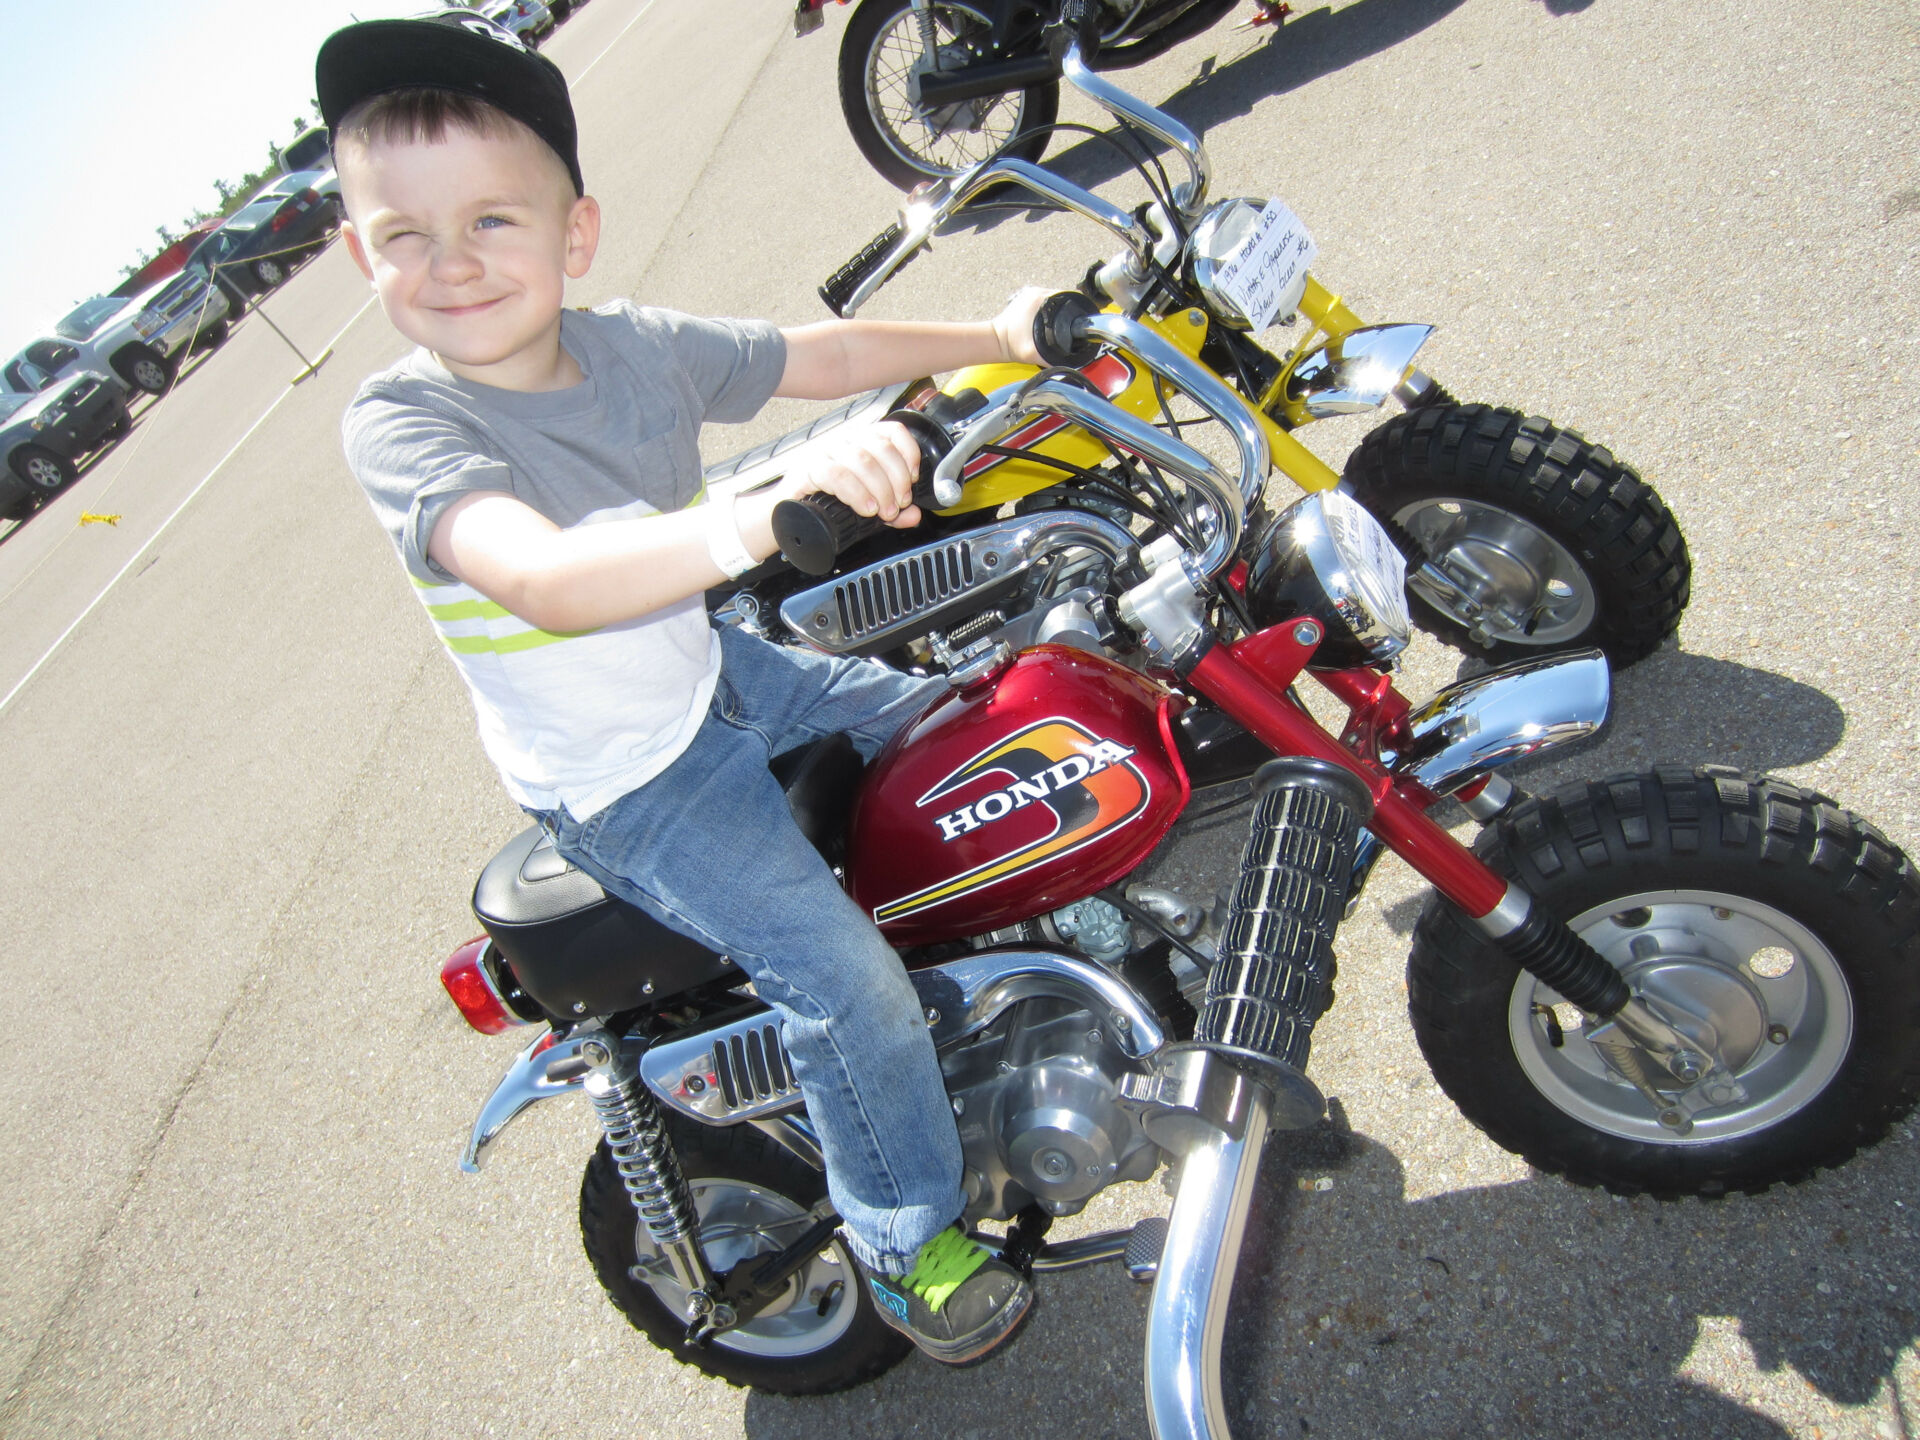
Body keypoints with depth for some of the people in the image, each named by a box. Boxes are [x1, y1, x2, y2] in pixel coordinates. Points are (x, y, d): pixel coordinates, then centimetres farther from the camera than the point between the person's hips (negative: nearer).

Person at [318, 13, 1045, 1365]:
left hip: (716, 673, 7)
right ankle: (906, 1243, 13)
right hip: (623, 783, -7)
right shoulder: (399, 423, -24)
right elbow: (550, 581, -43)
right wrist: (767, 513, -58)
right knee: (848, 981, -12)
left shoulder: (637, 346, -7)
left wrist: (992, 334, 0)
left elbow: (829, 352, 6)